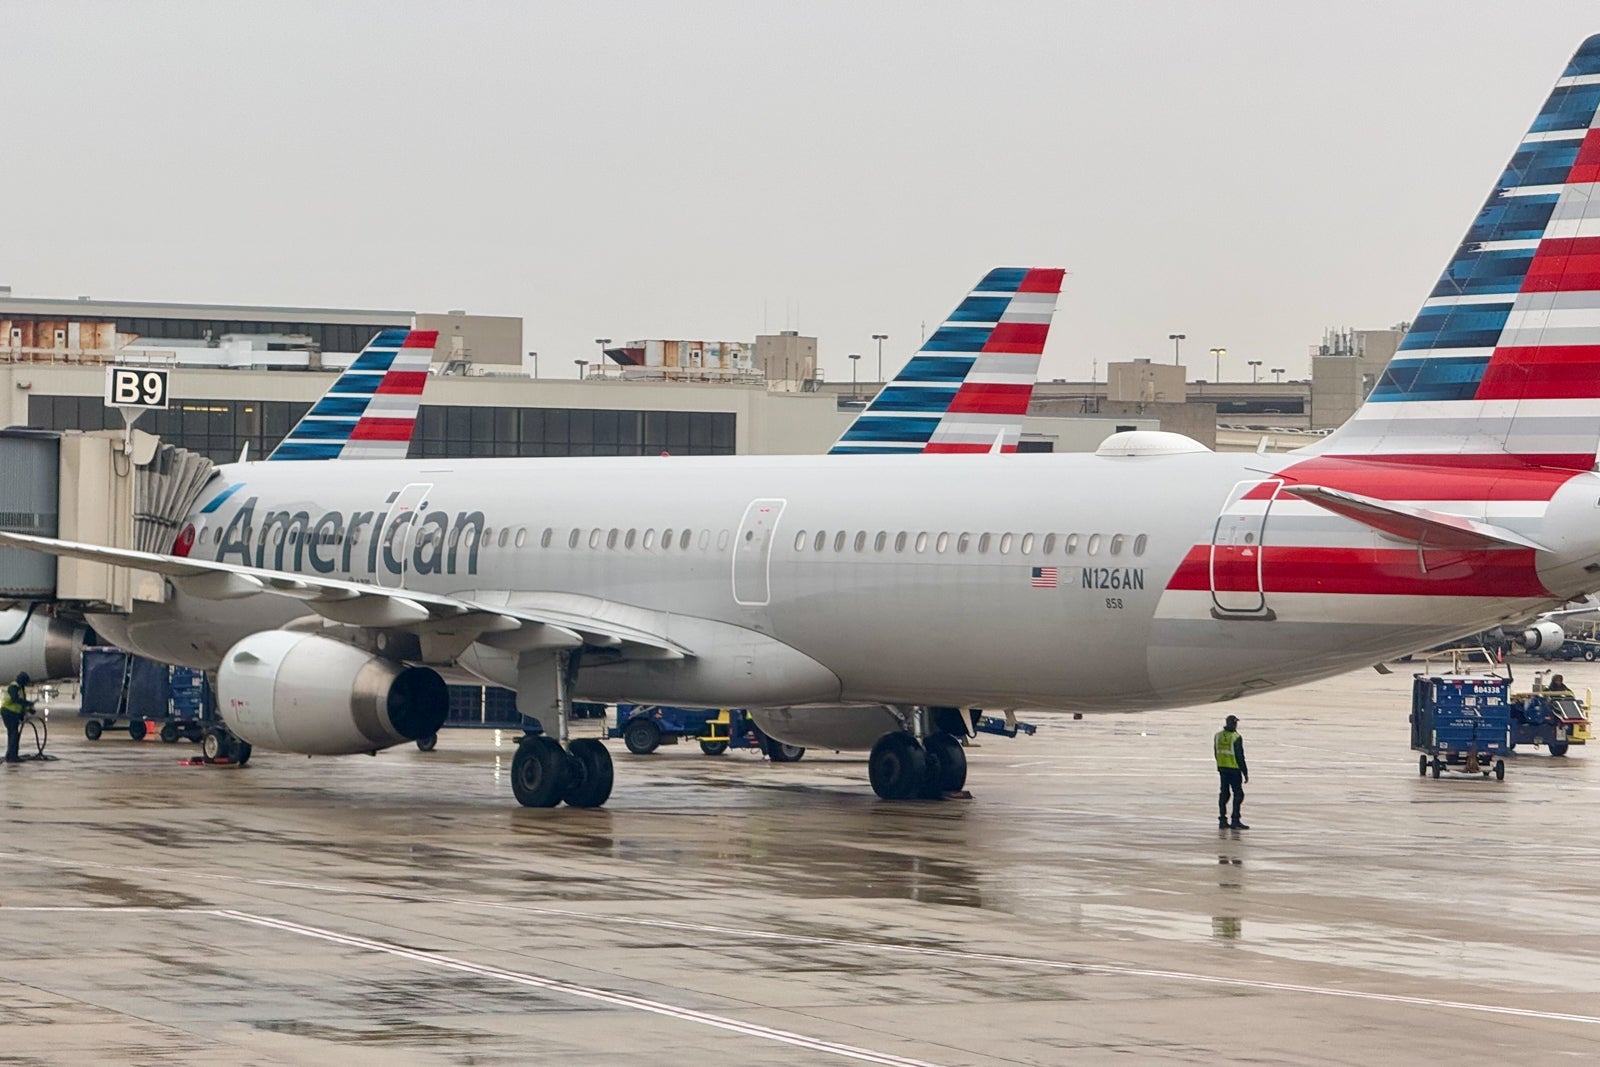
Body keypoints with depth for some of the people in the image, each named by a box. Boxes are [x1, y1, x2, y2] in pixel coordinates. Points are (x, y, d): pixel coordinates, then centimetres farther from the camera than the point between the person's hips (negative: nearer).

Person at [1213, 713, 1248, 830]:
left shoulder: (1218, 736, 4)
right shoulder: (1236, 738, -15)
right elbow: (1240, 757, -14)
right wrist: (1245, 772, -8)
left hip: (1222, 769, 6)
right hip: (1234, 769, -6)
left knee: (1224, 793, 12)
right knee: (1238, 794, -1)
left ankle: (1222, 821, 13)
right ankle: (1235, 822, -6)